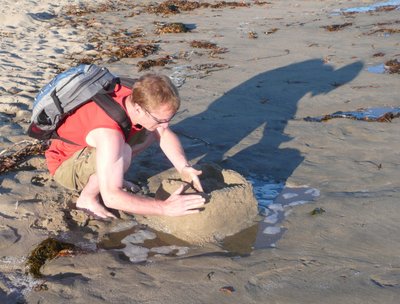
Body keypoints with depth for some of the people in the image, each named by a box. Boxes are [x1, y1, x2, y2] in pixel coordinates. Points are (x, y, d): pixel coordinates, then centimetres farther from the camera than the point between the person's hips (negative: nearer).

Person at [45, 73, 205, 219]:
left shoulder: (139, 99, -19)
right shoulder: (109, 132, -40)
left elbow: (165, 134, -2)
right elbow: (111, 197, -42)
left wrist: (184, 168, -18)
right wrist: (165, 207, -39)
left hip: (90, 149, 8)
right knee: (123, 152, -36)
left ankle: (110, 175, 6)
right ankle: (87, 198, -12)